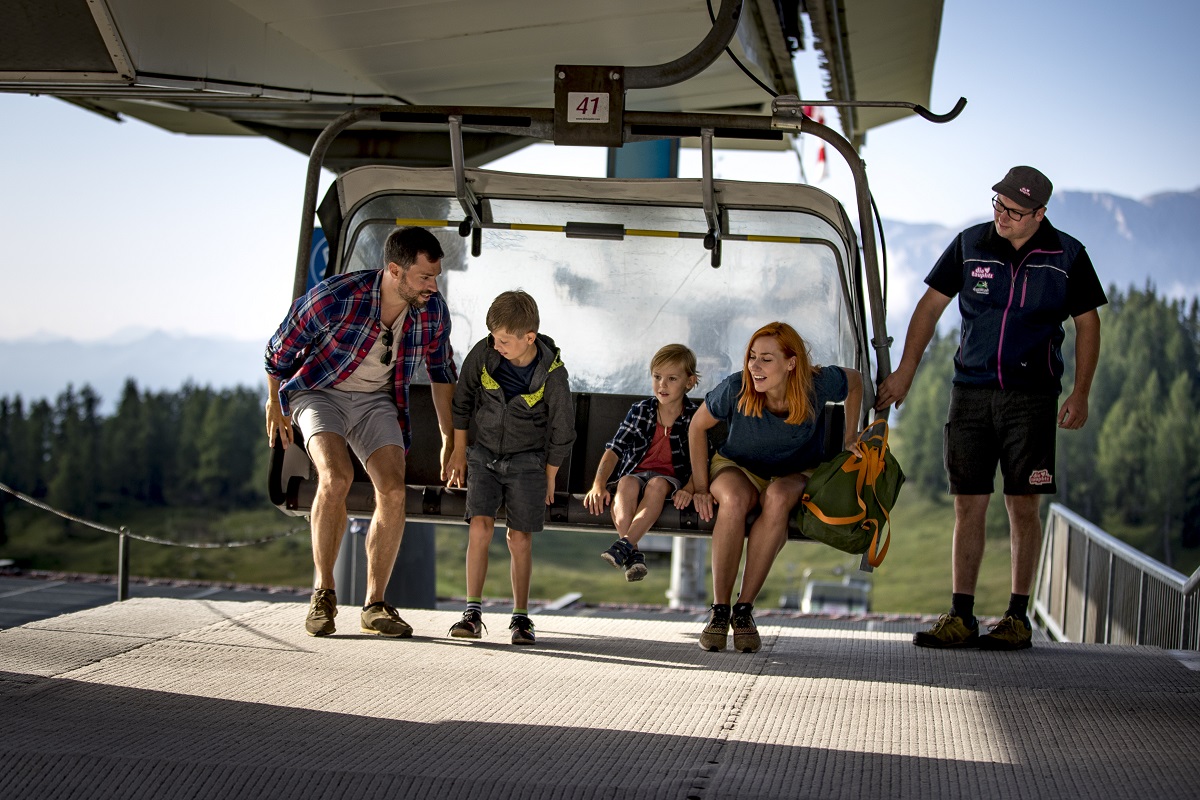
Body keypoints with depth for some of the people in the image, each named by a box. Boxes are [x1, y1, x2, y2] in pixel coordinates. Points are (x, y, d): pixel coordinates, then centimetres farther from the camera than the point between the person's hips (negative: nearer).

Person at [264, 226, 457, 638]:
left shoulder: (432, 311, -15)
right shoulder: (335, 297, -29)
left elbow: (442, 371, 6)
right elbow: (281, 348, -10)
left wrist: (449, 439, 10)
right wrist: (275, 405, 4)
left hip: (377, 400, 4)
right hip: (320, 392, -4)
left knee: (393, 492, -14)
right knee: (336, 477, -28)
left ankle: (374, 607, -4)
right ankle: (323, 592, -14)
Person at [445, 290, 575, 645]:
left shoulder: (551, 374, -19)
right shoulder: (483, 353, -13)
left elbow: (562, 429, -6)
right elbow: (462, 401, 3)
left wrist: (549, 477, 1)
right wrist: (459, 453, 7)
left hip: (527, 459, -2)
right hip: (485, 453, 2)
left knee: (520, 536, -4)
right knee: (480, 526, -12)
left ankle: (521, 616, 8)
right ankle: (472, 612, -9)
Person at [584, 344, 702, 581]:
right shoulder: (640, 411, 4)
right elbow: (614, 450, -3)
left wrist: (689, 489, -27)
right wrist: (598, 485, -18)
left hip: (670, 479, -2)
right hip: (635, 474, 2)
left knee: (657, 484, -36)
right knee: (627, 483, -33)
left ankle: (624, 544, -48)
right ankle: (633, 554, -44)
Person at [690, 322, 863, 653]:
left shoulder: (818, 385, -21)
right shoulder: (735, 389, -22)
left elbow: (854, 380, 3)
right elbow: (698, 425, -4)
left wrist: (850, 436, 3)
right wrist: (701, 486, -7)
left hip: (796, 474, 0)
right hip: (737, 467, 0)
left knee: (778, 498, -39)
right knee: (735, 500, -39)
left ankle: (744, 609, -33)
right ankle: (719, 610, -31)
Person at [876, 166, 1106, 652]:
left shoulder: (1066, 256, 0)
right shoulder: (970, 245, 3)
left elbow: (1087, 324, 6)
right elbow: (930, 306, 9)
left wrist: (1080, 394, -1)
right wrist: (904, 372, 4)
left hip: (1031, 397, -2)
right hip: (970, 391, 2)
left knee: (1023, 506, -1)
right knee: (968, 505, 1)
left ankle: (1018, 617, 7)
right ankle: (961, 617, 5)